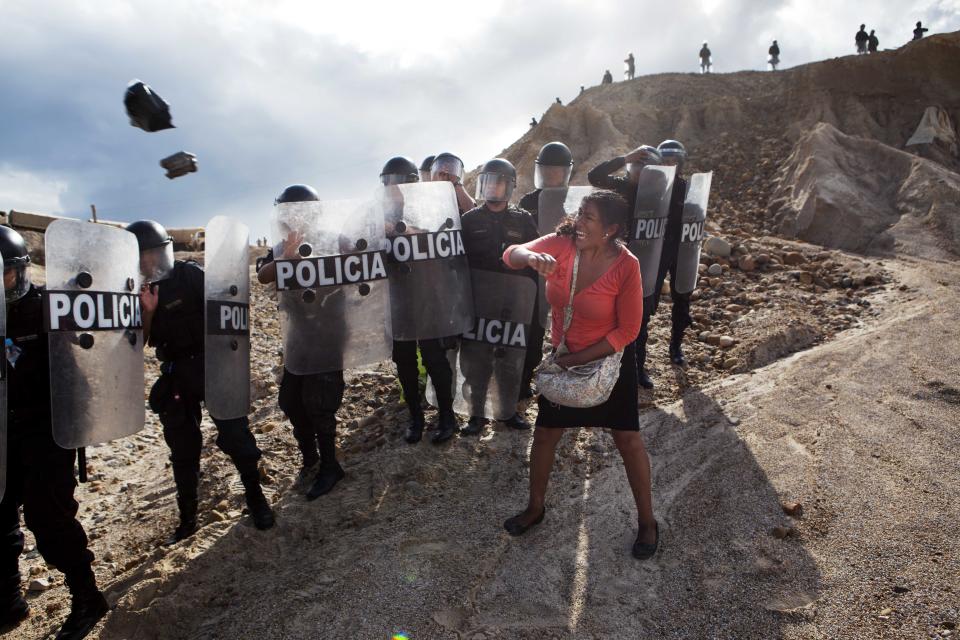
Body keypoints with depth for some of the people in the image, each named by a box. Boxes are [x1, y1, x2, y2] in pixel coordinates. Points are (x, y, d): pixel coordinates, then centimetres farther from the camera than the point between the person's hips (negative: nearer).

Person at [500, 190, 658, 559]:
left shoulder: (626, 265, -22)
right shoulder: (562, 244, -14)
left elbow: (628, 330, -18)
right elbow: (511, 255, -22)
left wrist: (578, 359, -19)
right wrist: (532, 257, -46)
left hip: (609, 359, -3)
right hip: (562, 357, 4)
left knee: (628, 439, 6)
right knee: (544, 434, 12)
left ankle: (647, 521, 28)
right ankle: (535, 507, 36)